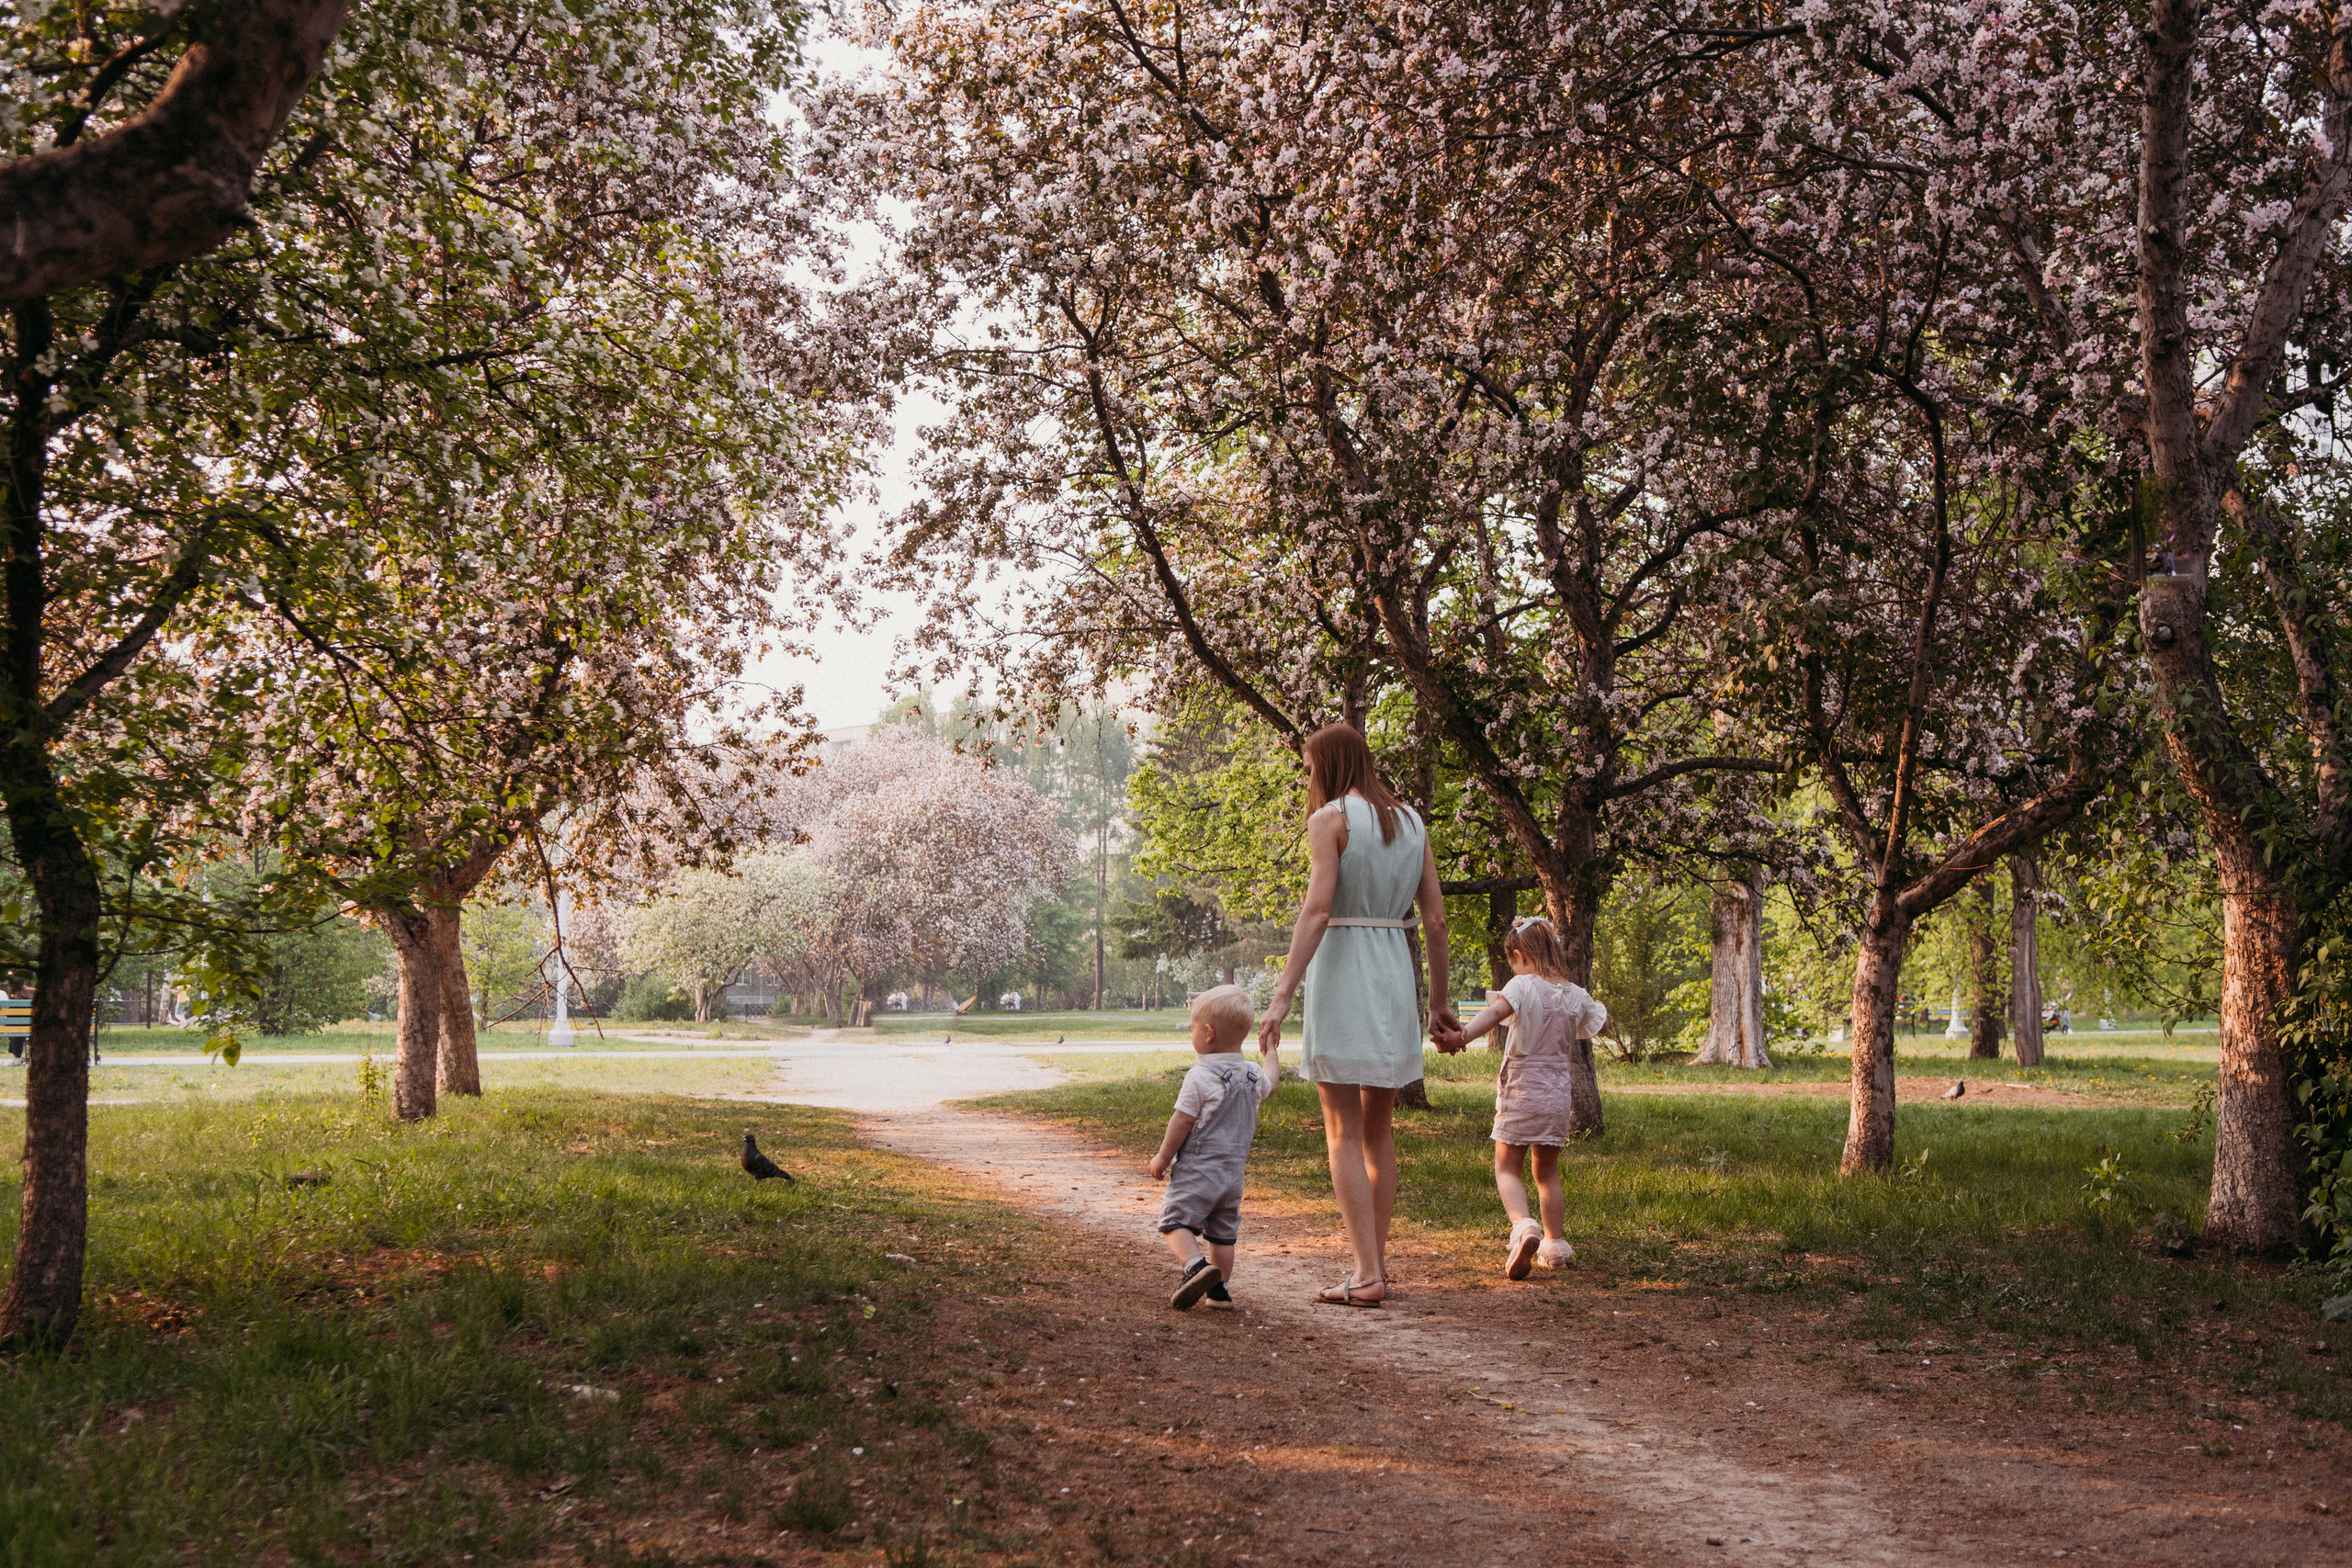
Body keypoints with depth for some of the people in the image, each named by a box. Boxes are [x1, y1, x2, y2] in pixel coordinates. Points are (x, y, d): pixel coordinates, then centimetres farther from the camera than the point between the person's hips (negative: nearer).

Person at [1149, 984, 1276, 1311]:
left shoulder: (1200, 1077, -17)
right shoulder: (1253, 1078, 6)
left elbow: (1181, 1122, -15)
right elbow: (1270, 1082, 30)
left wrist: (1163, 1157, -2)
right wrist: (1270, 1051, 48)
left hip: (1197, 1168, -7)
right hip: (1234, 1171, 7)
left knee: (1175, 1220, -4)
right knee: (1223, 1232, 15)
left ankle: (1196, 1264, -26)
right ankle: (1219, 1289, 16)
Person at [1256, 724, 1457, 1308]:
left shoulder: (1330, 817, -8)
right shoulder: (1410, 820, 11)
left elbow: (1317, 910, -18)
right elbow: (1435, 918, 9)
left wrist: (1282, 994, -22)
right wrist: (1439, 998, 17)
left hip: (1341, 971, -6)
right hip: (1395, 974, 6)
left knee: (1344, 1135, -3)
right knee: (1379, 1130, 15)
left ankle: (1367, 1275, -8)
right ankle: (1374, 1261, 19)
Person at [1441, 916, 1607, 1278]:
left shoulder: (1524, 985, -12)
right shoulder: (1577, 996, 5)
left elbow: (1496, 1010, -33)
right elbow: (1602, 1022, 24)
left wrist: (1463, 1035, -48)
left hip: (1521, 1092, -5)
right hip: (1557, 1095, 5)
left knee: (1508, 1169, 3)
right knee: (1547, 1173, 19)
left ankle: (1522, 1224, -22)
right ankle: (1554, 1243, 24)